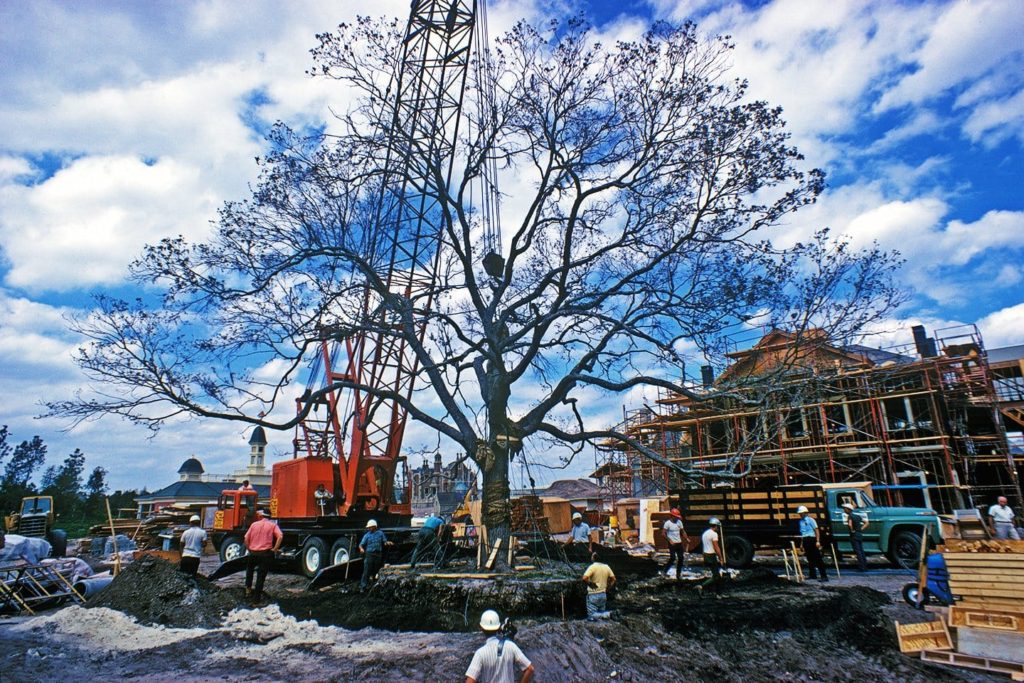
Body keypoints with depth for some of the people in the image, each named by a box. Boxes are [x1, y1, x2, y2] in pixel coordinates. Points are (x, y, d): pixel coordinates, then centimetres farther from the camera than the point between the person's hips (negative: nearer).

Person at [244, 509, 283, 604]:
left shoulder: (254, 524, 4)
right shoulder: (272, 525, -1)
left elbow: (246, 539, 1)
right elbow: (280, 536, -16)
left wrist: (249, 549, 15)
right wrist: (275, 549, -7)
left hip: (253, 553, 2)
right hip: (266, 553, -2)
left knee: (249, 569, 32)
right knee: (261, 576, 6)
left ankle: (248, 588, 31)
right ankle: (257, 598, 10)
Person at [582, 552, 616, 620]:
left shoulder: (592, 567, -15)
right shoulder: (606, 567, 4)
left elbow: (584, 578, -28)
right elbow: (613, 579, 12)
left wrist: (590, 584, -11)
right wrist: (607, 588, 14)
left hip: (593, 595, -6)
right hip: (603, 594, 6)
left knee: (592, 617, -2)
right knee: (601, 613, 19)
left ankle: (609, 614, -20)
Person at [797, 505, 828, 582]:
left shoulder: (810, 520, -6)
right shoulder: (801, 521, 15)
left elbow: (816, 530, -9)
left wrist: (818, 541, -17)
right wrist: (801, 543, 16)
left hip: (812, 539, -7)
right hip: (805, 541, 7)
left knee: (817, 558, -9)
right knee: (810, 558, 12)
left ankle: (824, 576, -9)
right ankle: (812, 574, 22)